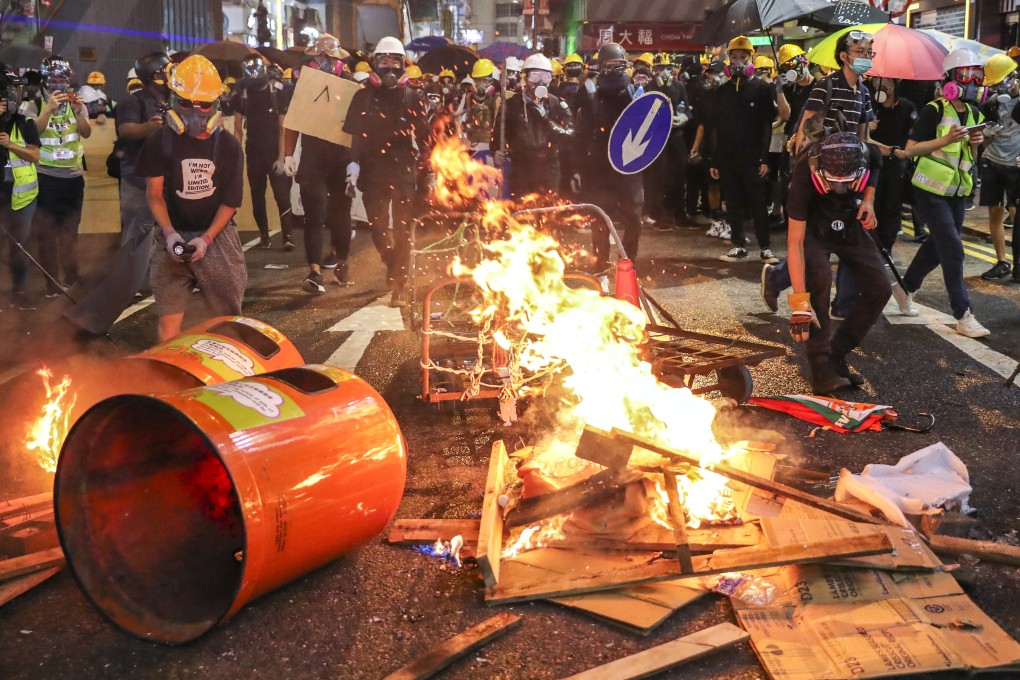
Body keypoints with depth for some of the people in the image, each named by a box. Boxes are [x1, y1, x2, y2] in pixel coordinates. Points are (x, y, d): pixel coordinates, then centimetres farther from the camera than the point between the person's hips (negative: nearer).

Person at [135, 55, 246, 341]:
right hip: (174, 236, 0)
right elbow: (154, 194, 1)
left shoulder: (228, 146, 0)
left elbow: (230, 201, -1)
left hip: (217, 236, 0)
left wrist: (206, 239, -13)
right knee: (169, 320, -3)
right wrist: (169, 233, -15)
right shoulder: (161, 141, -1)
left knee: (228, 316, 4)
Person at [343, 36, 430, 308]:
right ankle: (393, 265, 31)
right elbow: (354, 134, 7)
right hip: (373, 172, 1)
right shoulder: (363, 97, 8)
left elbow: (423, 136, 6)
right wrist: (354, 163, -5)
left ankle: (399, 287, 4)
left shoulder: (411, 97, 6)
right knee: (377, 226, 2)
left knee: (402, 230, -2)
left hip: (404, 172, -1)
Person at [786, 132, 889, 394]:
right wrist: (799, 302, -43)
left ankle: (836, 356, 4)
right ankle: (821, 366, -23)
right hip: (812, 227, -4)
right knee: (819, 278, -32)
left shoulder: (869, 156, -27)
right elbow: (795, 241, -38)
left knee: (879, 289, -8)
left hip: (849, 224, 4)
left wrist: (868, 200, -15)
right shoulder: (805, 174, -38)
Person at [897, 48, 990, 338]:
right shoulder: (934, 111, -13)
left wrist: (974, 143, -5)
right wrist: (946, 139, -24)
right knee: (953, 250, -11)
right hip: (931, 190, -7)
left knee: (937, 246, 14)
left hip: (957, 192, 8)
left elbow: (970, 157, 17)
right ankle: (964, 316, -8)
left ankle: (906, 288, 35)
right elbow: (910, 149, -14)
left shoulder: (974, 115, 8)